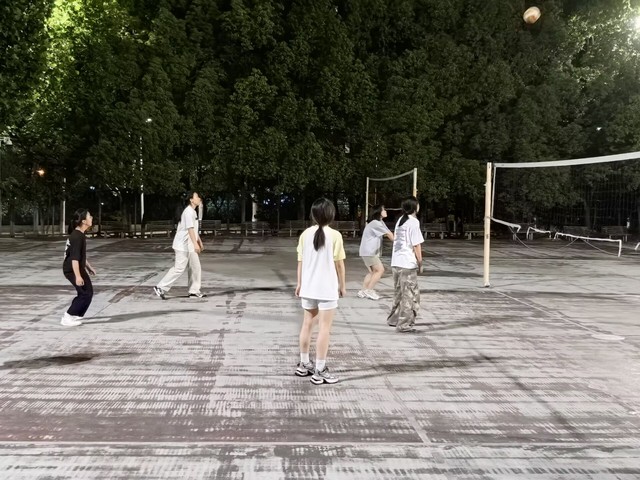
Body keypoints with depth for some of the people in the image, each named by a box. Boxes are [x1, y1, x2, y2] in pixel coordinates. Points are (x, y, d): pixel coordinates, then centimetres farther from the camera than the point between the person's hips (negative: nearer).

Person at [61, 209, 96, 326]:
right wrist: (78, 276, -29)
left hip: (78, 268, 10)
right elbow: (74, 258, -27)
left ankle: (75, 315, 24)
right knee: (86, 293, -6)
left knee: (87, 292, 15)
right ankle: (67, 318, 1)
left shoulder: (80, 234, 10)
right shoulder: (77, 236, -22)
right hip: (73, 270, -10)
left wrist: (88, 267, 29)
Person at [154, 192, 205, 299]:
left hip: (189, 246, 10)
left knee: (195, 267, 11)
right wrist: (195, 243, -32)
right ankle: (161, 287, -3)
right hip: (183, 245, -10)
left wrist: (199, 241, 26)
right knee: (179, 268, -9)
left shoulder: (193, 212, 14)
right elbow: (190, 228, -26)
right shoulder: (188, 212, -17)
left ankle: (194, 290, 17)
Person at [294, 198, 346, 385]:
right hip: (327, 288, -5)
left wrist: (299, 283, 16)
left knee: (307, 324, 16)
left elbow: (300, 261, 5)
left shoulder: (305, 234, 1)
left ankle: (304, 365, 28)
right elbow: (339, 263, -8)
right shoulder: (334, 235, -11)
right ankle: (319, 371, 3)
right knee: (325, 328, 1)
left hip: (308, 287, 5)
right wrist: (342, 285, 4)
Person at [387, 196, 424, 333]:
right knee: (410, 295, 1)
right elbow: (416, 245, -12)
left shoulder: (400, 221, 12)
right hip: (408, 264, -8)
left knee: (399, 293, 19)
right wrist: (420, 263, -3)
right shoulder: (414, 222, -11)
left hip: (396, 263, 8)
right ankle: (403, 325, 1)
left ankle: (394, 319, 28)